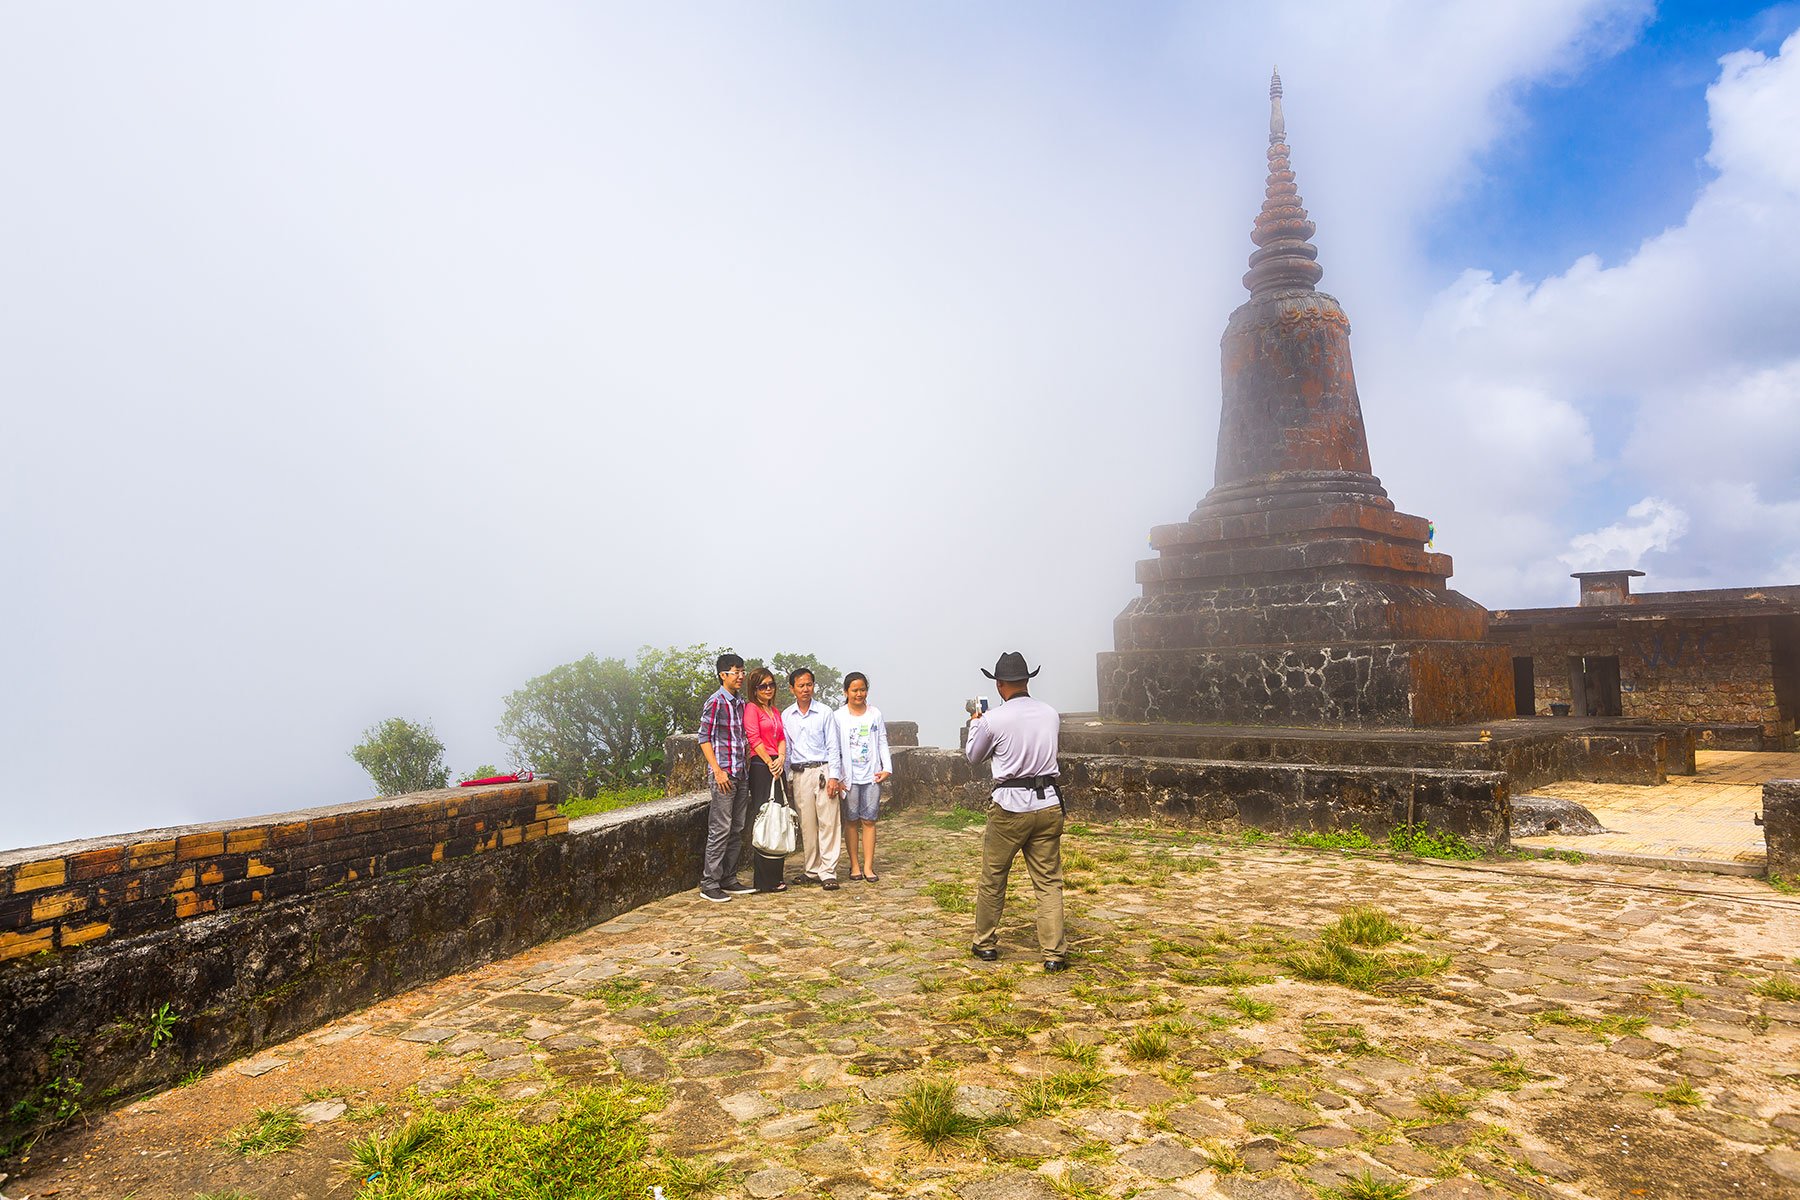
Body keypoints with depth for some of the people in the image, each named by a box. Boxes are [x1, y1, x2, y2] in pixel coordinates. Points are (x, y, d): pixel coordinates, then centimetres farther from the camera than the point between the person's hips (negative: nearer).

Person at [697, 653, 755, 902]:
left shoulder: (741, 703, 14)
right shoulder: (716, 702, -9)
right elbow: (704, 738, -11)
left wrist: (745, 767, 14)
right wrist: (718, 771, -16)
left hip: (741, 774, 8)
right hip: (724, 774, -8)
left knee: (737, 830, 11)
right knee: (720, 830, -6)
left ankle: (728, 879, 20)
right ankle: (709, 884, 1)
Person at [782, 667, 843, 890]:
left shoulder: (824, 712, 1)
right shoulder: (786, 716, 8)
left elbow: (832, 746, 1)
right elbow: (786, 749, 12)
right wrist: (786, 780, 10)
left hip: (822, 770, -2)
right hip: (799, 773, 2)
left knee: (828, 822, -5)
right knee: (807, 825, 6)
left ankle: (828, 872, -2)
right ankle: (812, 871, 16)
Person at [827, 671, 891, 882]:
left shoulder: (875, 714, 7)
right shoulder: (838, 717, 0)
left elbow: (882, 742, 9)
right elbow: (833, 748, -3)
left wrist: (887, 767, -1)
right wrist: (833, 776, -10)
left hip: (872, 776, 1)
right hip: (849, 776, -1)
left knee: (869, 821, 2)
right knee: (851, 821, 5)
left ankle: (868, 866, 7)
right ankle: (855, 865, 16)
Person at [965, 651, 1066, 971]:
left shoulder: (993, 720, -10)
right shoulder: (1051, 714, 3)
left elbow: (974, 756, 7)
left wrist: (975, 723, 26)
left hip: (1010, 807, -3)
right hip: (1048, 804, 3)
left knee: (992, 880, 13)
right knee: (1049, 882, 8)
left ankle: (985, 944, 26)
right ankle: (1054, 953, 5)